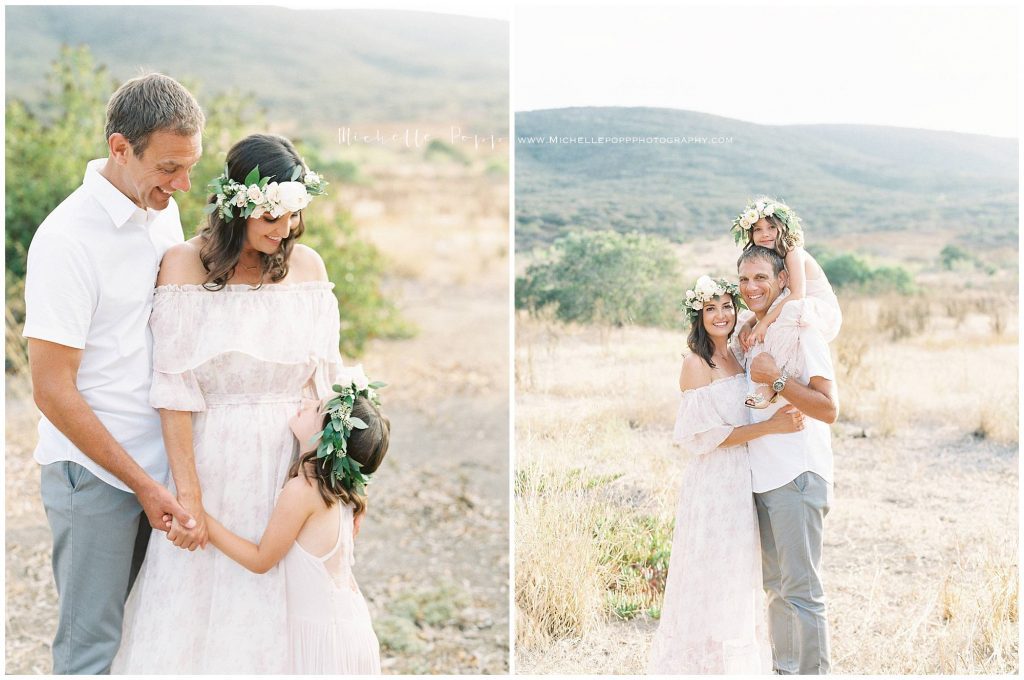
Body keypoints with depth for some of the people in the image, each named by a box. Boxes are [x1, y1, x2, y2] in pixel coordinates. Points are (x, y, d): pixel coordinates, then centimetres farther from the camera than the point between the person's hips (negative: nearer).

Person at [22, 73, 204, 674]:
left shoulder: (163, 210, 4)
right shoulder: (67, 239, -17)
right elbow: (53, 391, -16)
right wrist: (141, 483, -13)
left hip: (158, 463, 6)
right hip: (94, 475, -6)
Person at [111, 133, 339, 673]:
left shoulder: (308, 265, 1)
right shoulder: (184, 264, -9)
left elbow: (324, 379, 4)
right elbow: (175, 392, -12)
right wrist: (188, 494, -15)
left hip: (292, 459, 3)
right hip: (215, 460, -2)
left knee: (276, 607, 11)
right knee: (200, 604, 7)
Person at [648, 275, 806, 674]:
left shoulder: (736, 357, 10)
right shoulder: (696, 364, -12)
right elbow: (706, 435, -17)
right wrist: (770, 427, -20)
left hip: (742, 481, 8)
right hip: (714, 481, -8)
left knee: (739, 578, 15)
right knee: (713, 577, 0)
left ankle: (738, 659, 26)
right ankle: (707, 663, 11)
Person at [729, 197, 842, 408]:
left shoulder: (793, 252, -15)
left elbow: (797, 294, -28)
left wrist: (765, 322, -32)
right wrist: (747, 324, -12)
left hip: (824, 313, -9)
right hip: (794, 317, 9)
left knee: (793, 308, -42)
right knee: (742, 325, 8)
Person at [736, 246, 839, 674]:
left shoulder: (800, 331, -10)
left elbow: (828, 408, -18)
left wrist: (776, 379, -22)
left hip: (797, 476, -8)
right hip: (762, 477, 8)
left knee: (801, 588, -7)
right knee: (775, 586, 14)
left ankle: (814, 671, 0)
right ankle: (783, 670, 23)